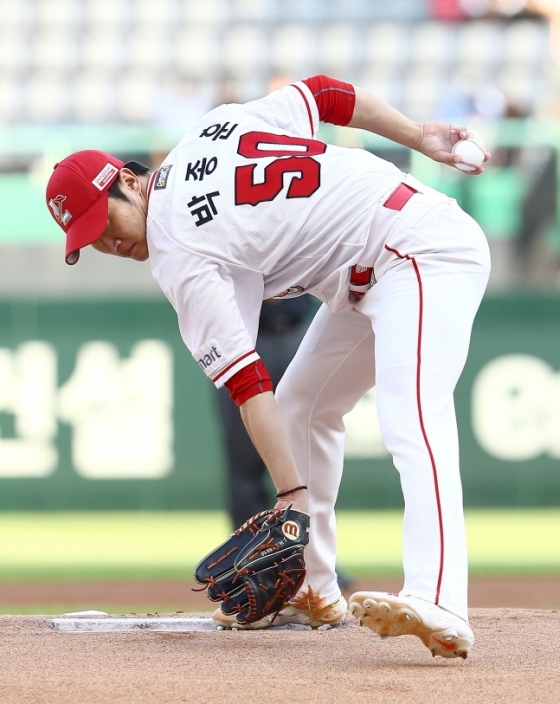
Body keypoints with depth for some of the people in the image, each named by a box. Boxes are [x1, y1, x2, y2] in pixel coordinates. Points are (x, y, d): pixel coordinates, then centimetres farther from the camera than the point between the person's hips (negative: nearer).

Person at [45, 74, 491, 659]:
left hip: (420, 252, -11)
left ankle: (437, 605, -51)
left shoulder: (180, 261, -15)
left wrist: (292, 495, -24)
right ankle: (314, 590, 25)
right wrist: (419, 136, 10)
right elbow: (324, 95, 9)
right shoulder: (209, 132, 7)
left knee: (408, 416, -31)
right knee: (303, 408, 20)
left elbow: (247, 383, -21)